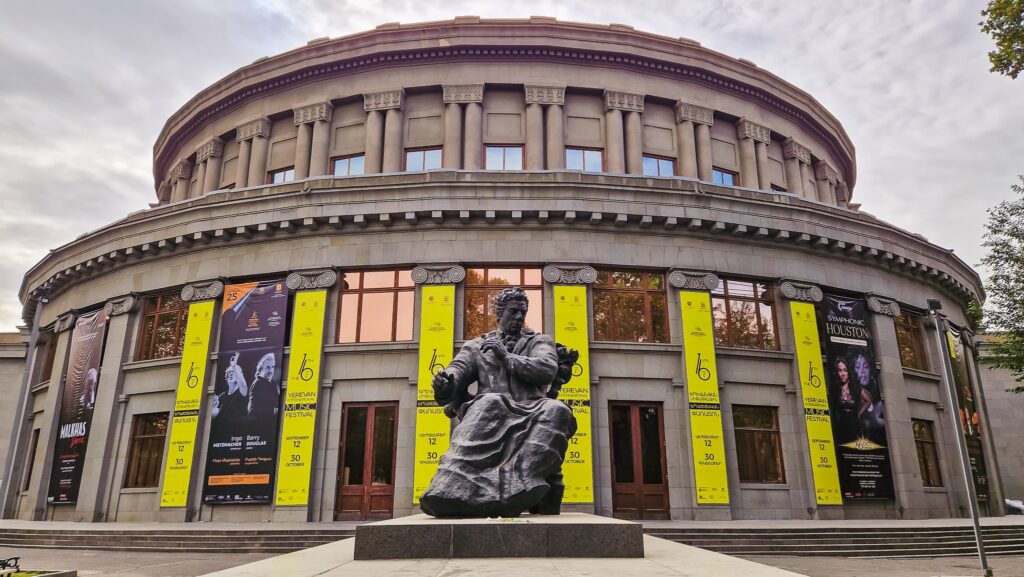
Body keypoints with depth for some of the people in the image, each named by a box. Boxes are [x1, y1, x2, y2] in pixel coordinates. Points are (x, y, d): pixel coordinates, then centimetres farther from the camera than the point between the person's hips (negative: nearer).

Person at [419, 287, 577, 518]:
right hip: (488, 412, 0)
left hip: (529, 414, 0)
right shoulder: (478, 345, 24)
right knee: (490, 403, -37)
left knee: (557, 410, -34)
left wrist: (506, 356, -3)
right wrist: (446, 384, -18)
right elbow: (459, 369, 6)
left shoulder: (539, 341, 22)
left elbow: (547, 369, 0)